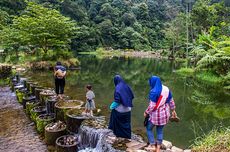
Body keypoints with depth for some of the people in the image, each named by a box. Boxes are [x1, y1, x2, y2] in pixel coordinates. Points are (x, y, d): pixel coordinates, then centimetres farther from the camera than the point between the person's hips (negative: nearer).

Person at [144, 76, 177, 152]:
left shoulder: (154, 92, -23)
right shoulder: (166, 89, -1)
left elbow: (152, 106, -21)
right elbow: (171, 101, 8)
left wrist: (146, 112, -6)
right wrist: (173, 111, 19)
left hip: (156, 114, -7)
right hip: (165, 113, 7)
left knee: (149, 128, 16)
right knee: (160, 130, 18)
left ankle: (152, 145, 20)